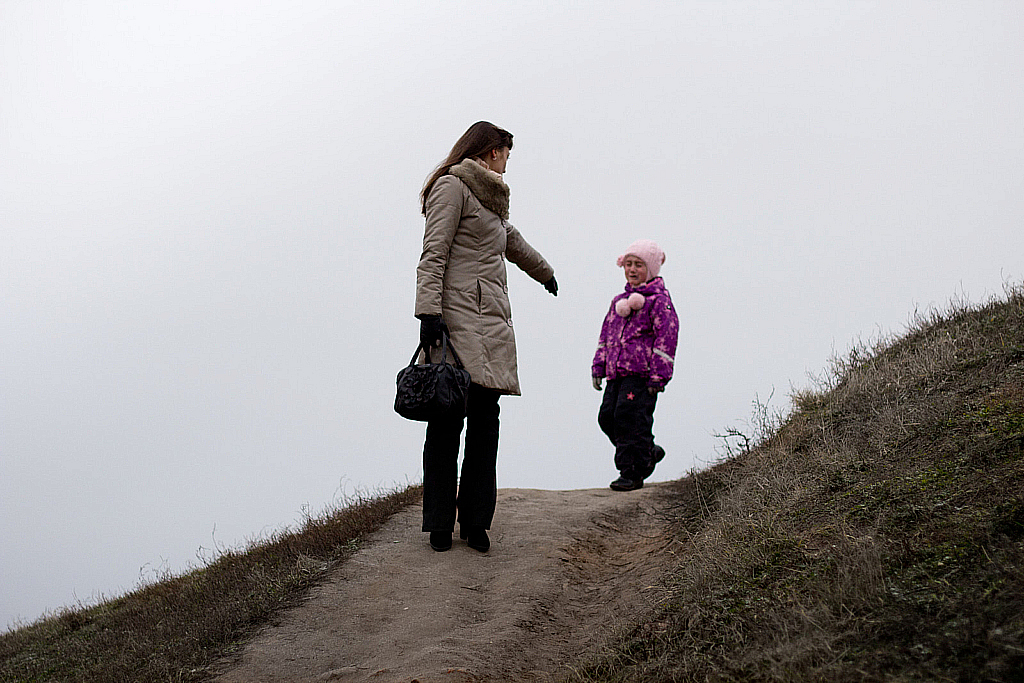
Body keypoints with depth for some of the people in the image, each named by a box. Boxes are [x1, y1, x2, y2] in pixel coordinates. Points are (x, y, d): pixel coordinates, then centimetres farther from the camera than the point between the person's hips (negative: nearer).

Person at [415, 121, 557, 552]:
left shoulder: (490, 200, 27)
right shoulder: (452, 187, 0)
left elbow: (516, 245, 46)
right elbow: (433, 255, -10)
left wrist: (547, 274, 62)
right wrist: (429, 311, -20)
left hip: (491, 322, 8)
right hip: (458, 318, -8)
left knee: (485, 416, 0)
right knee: (448, 418, -7)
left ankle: (475, 522, 3)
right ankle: (440, 525, -2)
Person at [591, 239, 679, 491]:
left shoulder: (659, 300, -5)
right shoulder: (619, 301, 18)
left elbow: (666, 338, -9)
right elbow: (606, 335, 24)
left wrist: (659, 376, -14)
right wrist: (598, 366, 16)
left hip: (641, 374, -8)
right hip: (616, 372, 8)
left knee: (630, 416, -13)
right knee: (607, 417, 3)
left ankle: (632, 473, -3)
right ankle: (649, 452, 21)